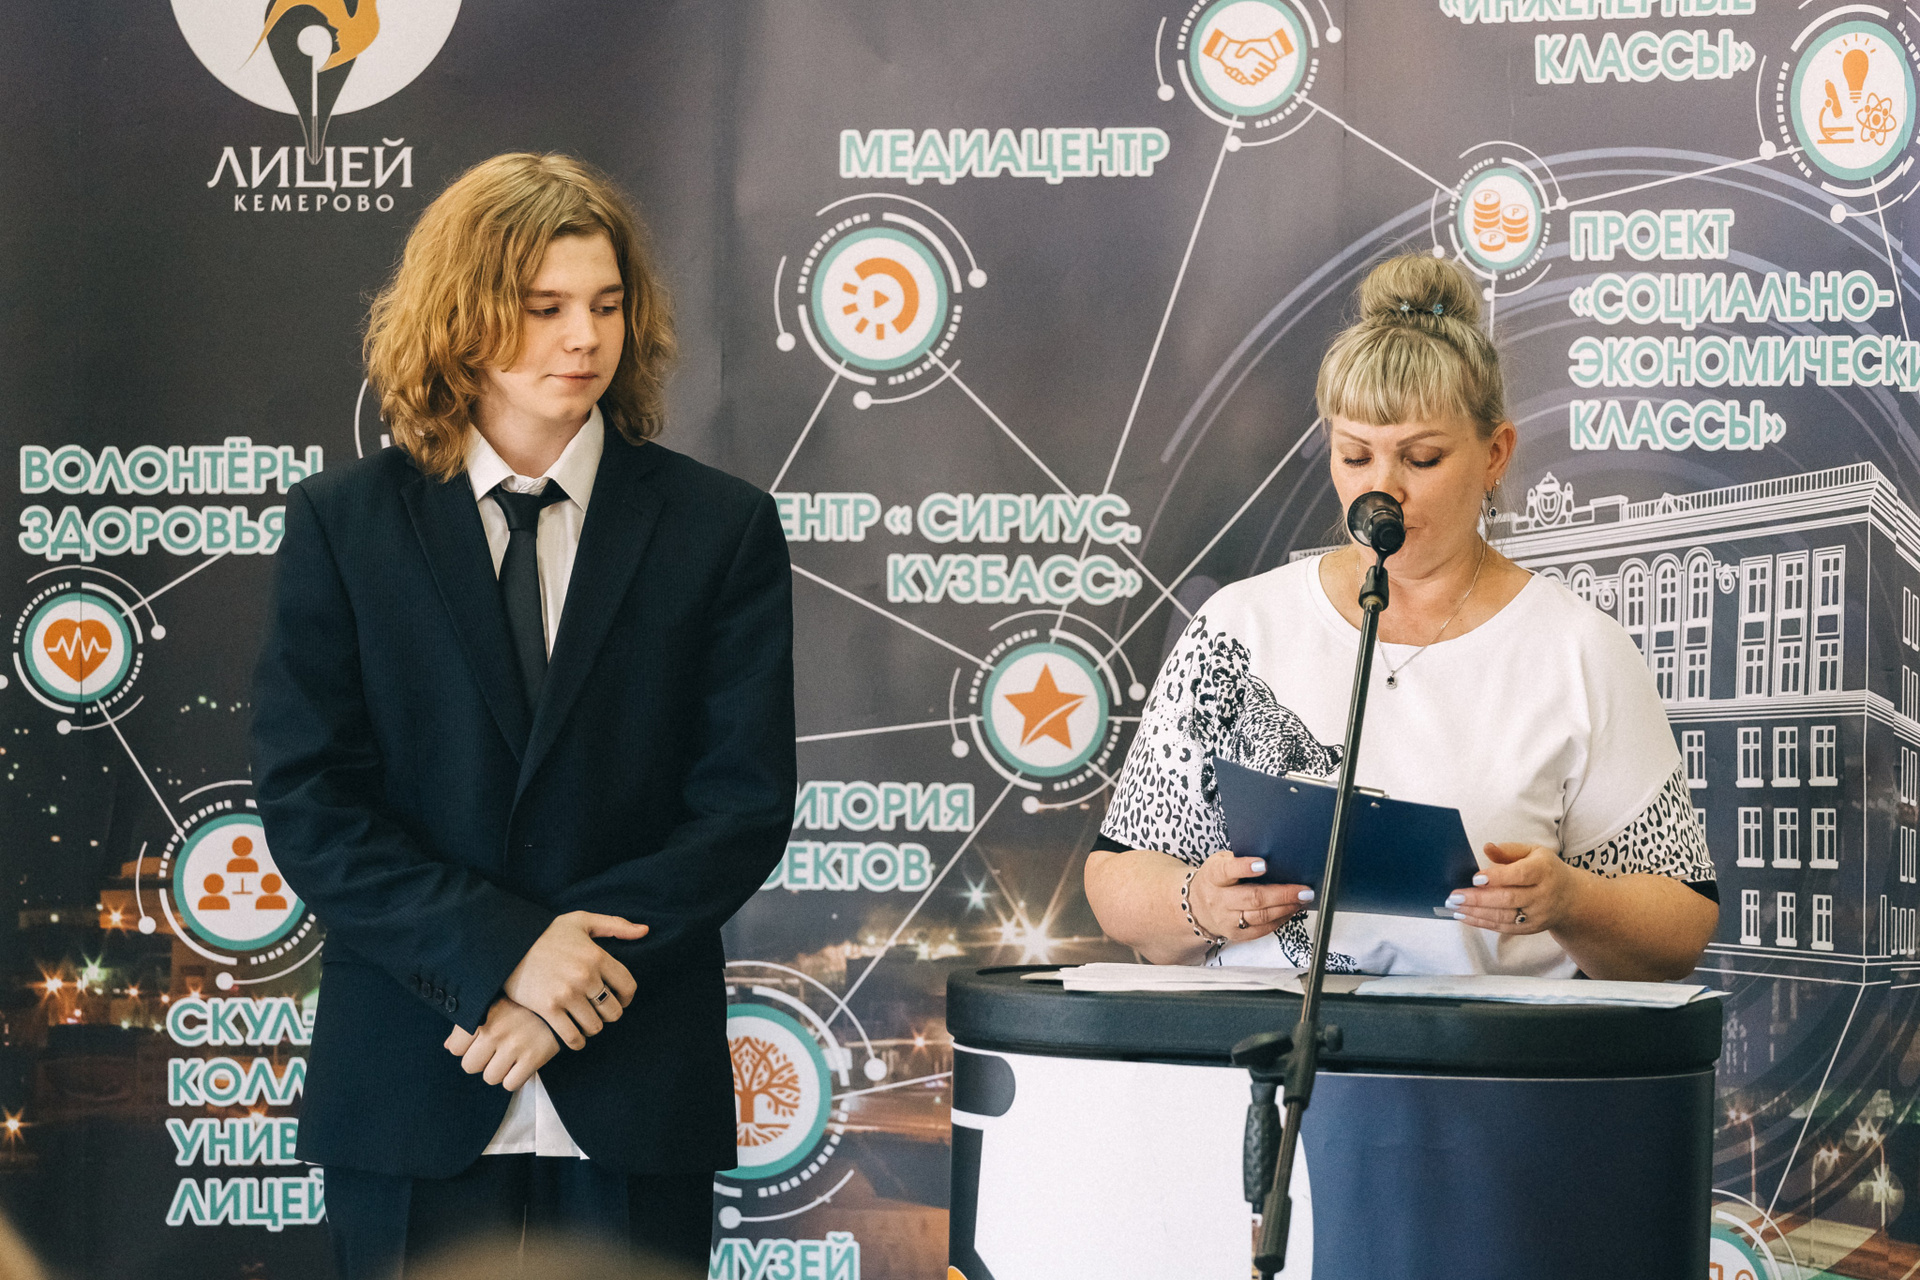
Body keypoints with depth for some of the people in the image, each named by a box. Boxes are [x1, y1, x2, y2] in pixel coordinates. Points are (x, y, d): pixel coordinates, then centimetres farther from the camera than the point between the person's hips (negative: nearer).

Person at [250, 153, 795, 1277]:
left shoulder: (721, 528, 4)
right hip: (411, 1096, 0)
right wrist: (503, 952, -15)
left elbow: (747, 803, -1)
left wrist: (586, 965, -13)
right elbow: (306, 805, -3)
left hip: (636, 1100, 0)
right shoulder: (341, 525, 4)